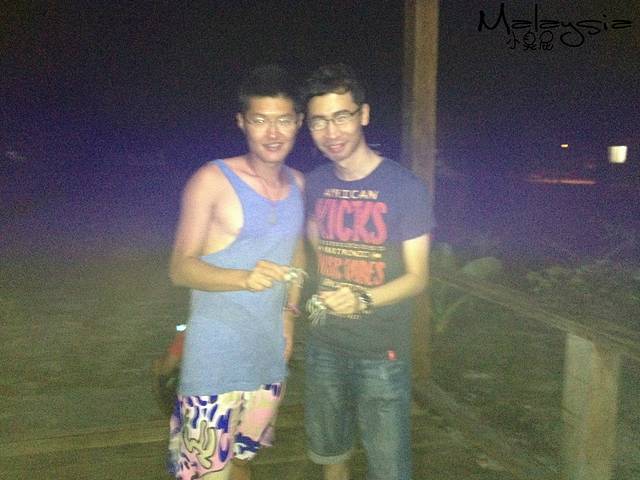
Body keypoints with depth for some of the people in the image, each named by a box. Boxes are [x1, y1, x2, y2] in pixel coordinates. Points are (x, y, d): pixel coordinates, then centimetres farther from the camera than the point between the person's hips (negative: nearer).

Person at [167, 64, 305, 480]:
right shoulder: (212, 182, -13)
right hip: (215, 357, -5)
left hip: (269, 352, 5)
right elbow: (181, 267, -16)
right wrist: (246, 278, -32)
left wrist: (289, 312, 11)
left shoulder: (299, 184, 5)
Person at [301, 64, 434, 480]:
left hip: (382, 353, -4)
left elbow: (417, 277, -11)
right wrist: (317, 297, -1)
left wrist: (363, 300, -27)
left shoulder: (405, 187, -13)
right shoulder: (316, 183, 1)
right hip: (324, 346, 5)